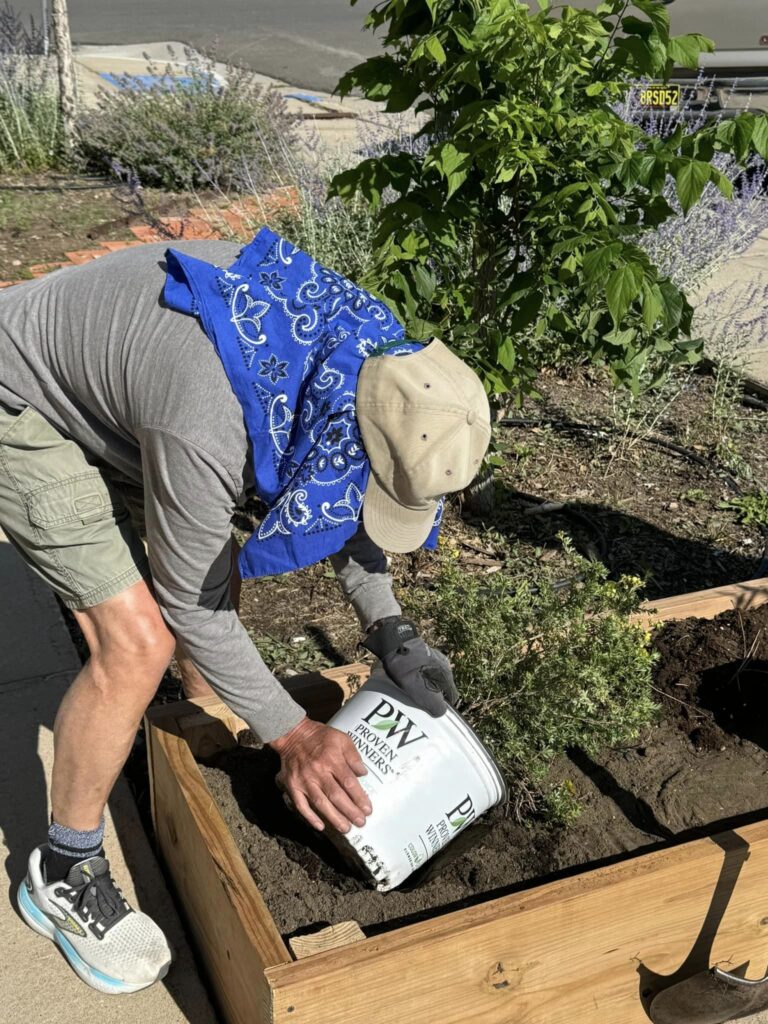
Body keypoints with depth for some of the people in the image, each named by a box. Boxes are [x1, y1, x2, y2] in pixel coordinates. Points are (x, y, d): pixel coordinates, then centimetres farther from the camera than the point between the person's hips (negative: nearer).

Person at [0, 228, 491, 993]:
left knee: (220, 571, 11)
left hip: (105, 375, 8)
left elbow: (332, 485, 1)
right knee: (137, 642, -17)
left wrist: (388, 629, -6)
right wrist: (291, 734, -14)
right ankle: (63, 873, 6)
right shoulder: (210, 428, -41)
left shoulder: (369, 345, -18)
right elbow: (189, 604, -23)